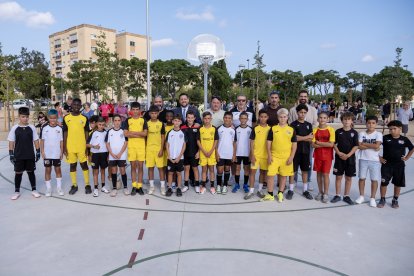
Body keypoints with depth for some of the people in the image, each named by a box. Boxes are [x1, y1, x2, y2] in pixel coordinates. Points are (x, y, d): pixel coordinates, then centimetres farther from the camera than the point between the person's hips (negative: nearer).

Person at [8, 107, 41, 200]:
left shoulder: (32, 127, -1)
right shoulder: (14, 128, -3)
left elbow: (36, 141, 4)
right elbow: (11, 142, 0)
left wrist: (38, 152, 1)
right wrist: (11, 154, -3)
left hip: (30, 155, 1)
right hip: (18, 156, 0)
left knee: (31, 172, 10)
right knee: (18, 173, 8)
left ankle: (34, 190, 20)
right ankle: (17, 191, 20)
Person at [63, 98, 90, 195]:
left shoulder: (84, 118, 0)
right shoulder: (66, 118, 2)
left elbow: (86, 133, 2)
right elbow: (65, 133, 4)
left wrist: (87, 147, -2)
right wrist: (64, 147, 0)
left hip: (82, 147, -1)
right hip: (70, 147, 1)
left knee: (84, 164, 4)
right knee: (72, 165, 9)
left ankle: (87, 185, 13)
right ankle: (74, 185, 20)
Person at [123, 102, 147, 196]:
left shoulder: (143, 120, 5)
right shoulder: (128, 120, 5)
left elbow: (145, 133, -6)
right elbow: (125, 134, -5)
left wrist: (132, 132, -9)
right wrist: (139, 134, -10)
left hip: (141, 146, 0)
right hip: (131, 146, 0)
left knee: (140, 166, 3)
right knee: (133, 166, 4)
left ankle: (140, 186, 10)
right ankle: (134, 187, 11)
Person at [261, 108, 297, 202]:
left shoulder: (291, 130, 3)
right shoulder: (273, 129, 2)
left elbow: (294, 144, 4)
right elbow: (269, 142, 3)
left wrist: (291, 157, -3)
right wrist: (269, 155, -4)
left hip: (286, 157, 1)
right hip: (274, 156, 0)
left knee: (283, 175, 10)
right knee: (270, 175, -3)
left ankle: (280, 194, 26)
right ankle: (270, 195, 10)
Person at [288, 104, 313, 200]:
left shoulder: (309, 125, 9)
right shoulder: (293, 124, -4)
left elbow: (311, 139, 4)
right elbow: (293, 138, -14)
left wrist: (300, 138, -12)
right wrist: (306, 137, -6)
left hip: (306, 151, 4)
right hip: (295, 151, -4)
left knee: (305, 170, 11)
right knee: (293, 170, 2)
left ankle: (305, 190, 21)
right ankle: (290, 190, 12)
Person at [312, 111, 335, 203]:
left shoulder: (330, 130, -6)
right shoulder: (315, 130, 1)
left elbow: (331, 144, -14)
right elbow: (313, 144, -4)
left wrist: (319, 143, -10)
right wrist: (325, 144, -14)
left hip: (327, 156, -3)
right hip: (317, 155, 3)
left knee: (325, 174, -2)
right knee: (319, 173, 9)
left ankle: (325, 194, 9)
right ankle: (320, 192, 22)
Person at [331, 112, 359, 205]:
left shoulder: (354, 132, -1)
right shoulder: (338, 131, 1)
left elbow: (356, 146, -4)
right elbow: (334, 144, 2)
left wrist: (348, 155, -14)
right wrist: (339, 153, -12)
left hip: (350, 158, 0)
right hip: (339, 157, 0)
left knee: (349, 177, 7)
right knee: (338, 176, 5)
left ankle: (346, 196, 18)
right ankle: (337, 195, 16)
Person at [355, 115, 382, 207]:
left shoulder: (378, 134, -3)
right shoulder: (362, 134, 1)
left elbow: (377, 145, -18)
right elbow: (360, 146, -9)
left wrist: (365, 143, -10)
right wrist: (372, 146, -14)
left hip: (375, 160, -1)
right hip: (363, 159, 1)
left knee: (374, 179, 4)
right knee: (362, 178, 8)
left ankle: (372, 198, 16)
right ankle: (361, 196, 22)